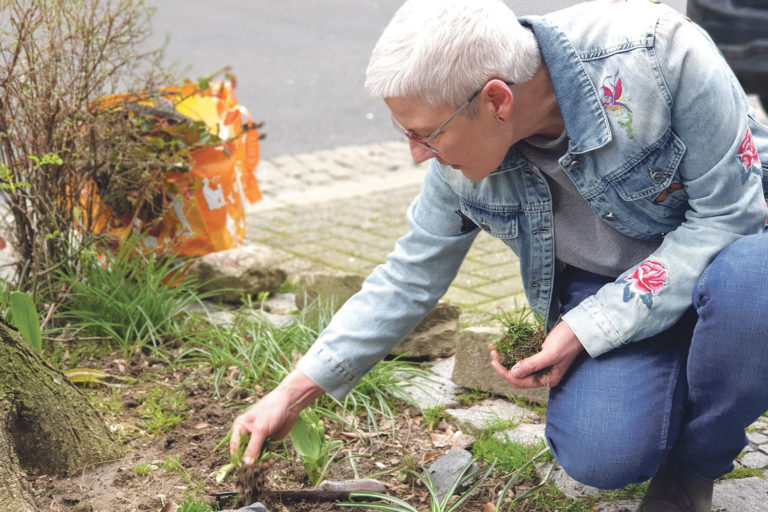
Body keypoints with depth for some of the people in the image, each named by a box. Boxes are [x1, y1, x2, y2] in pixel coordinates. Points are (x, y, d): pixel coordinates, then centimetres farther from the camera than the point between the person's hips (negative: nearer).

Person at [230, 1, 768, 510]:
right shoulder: (460, 160, -13)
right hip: (602, 291, 2)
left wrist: (587, 329, -25)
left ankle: (696, 465, -8)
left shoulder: (654, 52, -30)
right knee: (600, 456, -27)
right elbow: (408, 280, 1)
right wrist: (293, 394, 0)